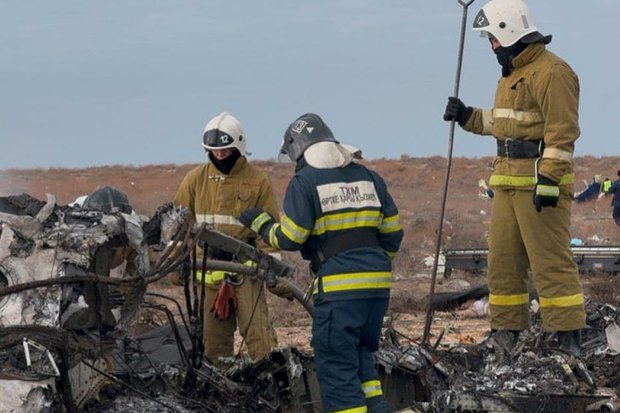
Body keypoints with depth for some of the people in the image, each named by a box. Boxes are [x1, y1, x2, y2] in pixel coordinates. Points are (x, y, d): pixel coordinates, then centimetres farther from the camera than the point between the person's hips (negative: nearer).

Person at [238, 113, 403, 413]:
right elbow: (392, 233, 14)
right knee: (360, 355, 19)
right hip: (378, 283, 7)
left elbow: (289, 239, -7)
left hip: (339, 286, -7)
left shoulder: (304, 181, -4)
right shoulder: (368, 177, 15)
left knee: (336, 365, -1)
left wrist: (261, 224, 11)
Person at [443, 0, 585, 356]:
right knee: (503, 259, 11)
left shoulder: (552, 72, -14)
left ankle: (568, 338, -10)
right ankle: (507, 331, 18)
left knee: (550, 260, -11)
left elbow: (562, 132, -20)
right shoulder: (512, 72, 19)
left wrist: (548, 180, -25)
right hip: (509, 181, 10)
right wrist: (467, 116, 18)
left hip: (540, 183, -10)